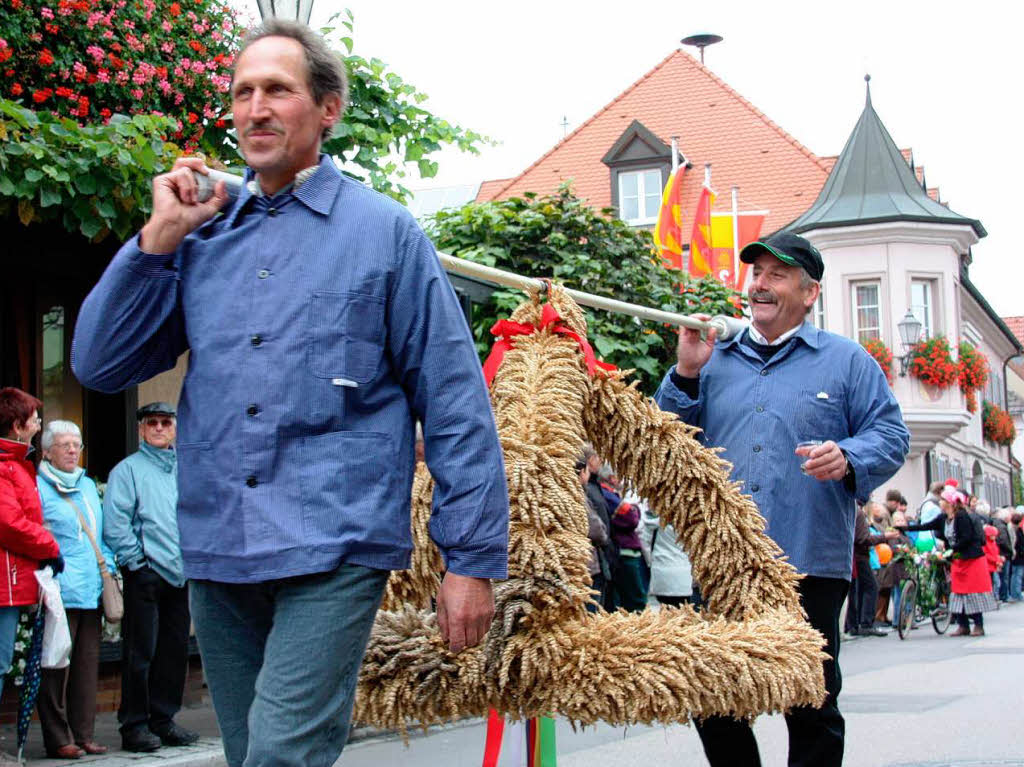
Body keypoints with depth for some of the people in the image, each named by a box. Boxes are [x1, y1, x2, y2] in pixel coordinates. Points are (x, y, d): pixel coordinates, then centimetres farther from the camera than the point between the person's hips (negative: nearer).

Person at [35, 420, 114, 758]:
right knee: (56, 666, -5)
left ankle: (83, 735, 14)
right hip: (60, 593, -7)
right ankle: (58, 739, 1)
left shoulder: (88, 485, 20)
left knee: (87, 664, 8)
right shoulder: (38, 487, -2)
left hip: (91, 592, 7)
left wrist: (108, 568, 16)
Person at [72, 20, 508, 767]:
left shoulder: (385, 232, 3)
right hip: (216, 552, 5)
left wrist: (472, 559, -6)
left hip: (334, 549, -5)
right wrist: (159, 238, 0)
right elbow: (99, 365, 9)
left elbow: (455, 405, 0)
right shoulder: (202, 236, 14)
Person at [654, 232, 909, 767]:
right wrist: (685, 374, 0)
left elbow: (891, 435, 3)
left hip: (810, 563, -3)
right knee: (714, 704, 6)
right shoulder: (715, 360, 17)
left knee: (812, 709, 2)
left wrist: (849, 458, -18)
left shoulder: (845, 360, 9)